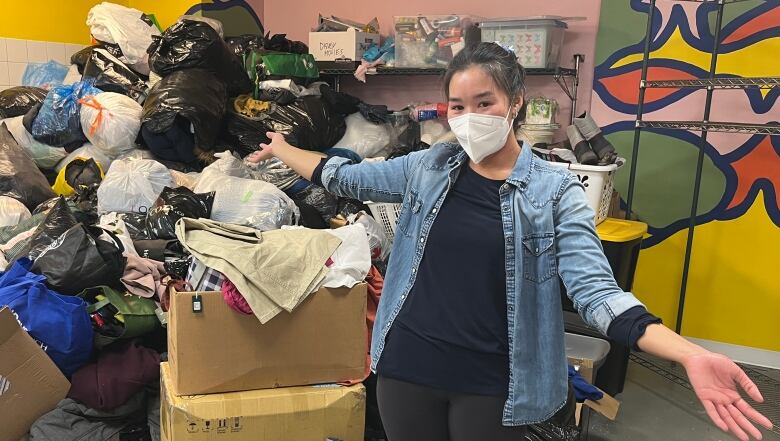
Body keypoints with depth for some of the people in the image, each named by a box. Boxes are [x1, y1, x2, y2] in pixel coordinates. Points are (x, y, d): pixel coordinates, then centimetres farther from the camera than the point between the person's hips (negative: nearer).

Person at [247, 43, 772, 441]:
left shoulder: (557, 191, -8)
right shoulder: (428, 168, 0)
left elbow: (595, 288, -17)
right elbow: (346, 177, 12)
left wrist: (690, 355, -29)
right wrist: (282, 150, 18)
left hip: (491, 383, -2)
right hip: (408, 365, 3)